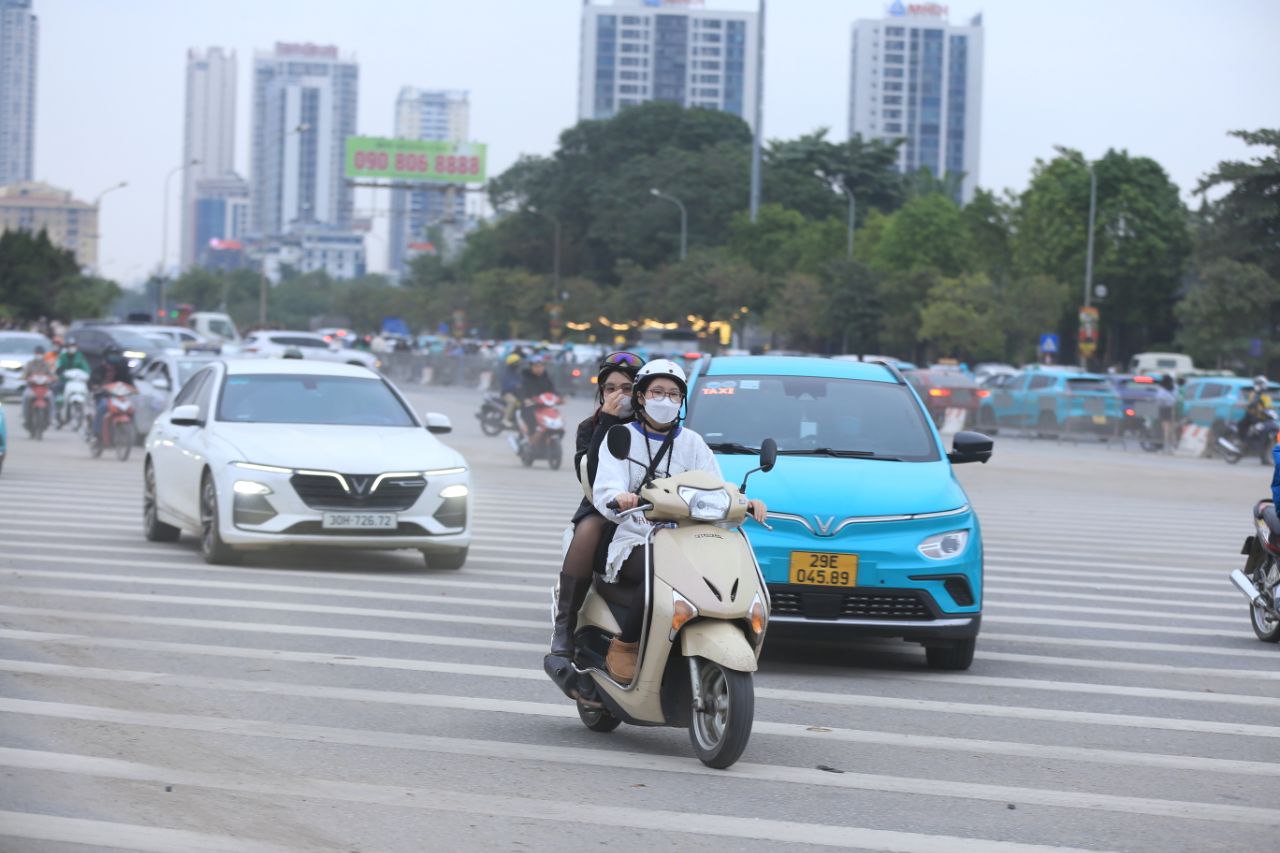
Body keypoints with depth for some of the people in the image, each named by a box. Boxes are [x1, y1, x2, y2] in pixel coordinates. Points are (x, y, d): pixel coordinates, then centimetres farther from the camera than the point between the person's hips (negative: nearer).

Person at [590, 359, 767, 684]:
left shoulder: (692, 443, 20)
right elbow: (604, 488, -8)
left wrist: (743, 504, -14)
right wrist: (619, 498, -34)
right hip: (634, 542, -3)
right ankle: (623, 646, -22)